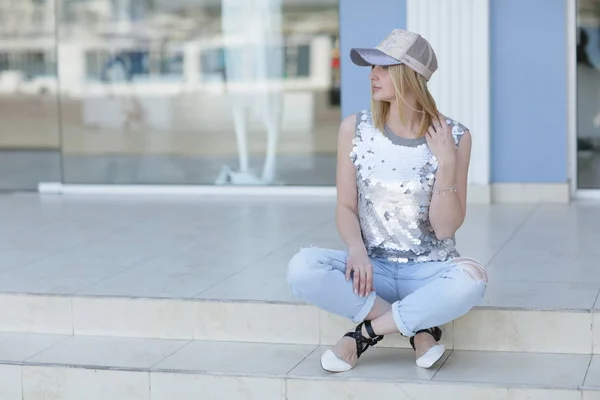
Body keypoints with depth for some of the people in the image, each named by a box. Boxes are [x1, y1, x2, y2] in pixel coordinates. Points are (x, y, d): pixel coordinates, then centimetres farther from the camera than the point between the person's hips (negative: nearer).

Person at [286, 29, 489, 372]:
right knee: (302, 268, -28)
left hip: (429, 271, -1)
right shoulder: (355, 129, -4)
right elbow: (346, 207, 1)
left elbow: (446, 228, -10)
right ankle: (419, 328, -14)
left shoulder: (453, 137, -8)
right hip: (374, 268, 1)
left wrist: (446, 162, -20)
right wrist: (357, 248, -20)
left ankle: (366, 333, -15)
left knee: (471, 279, -35)